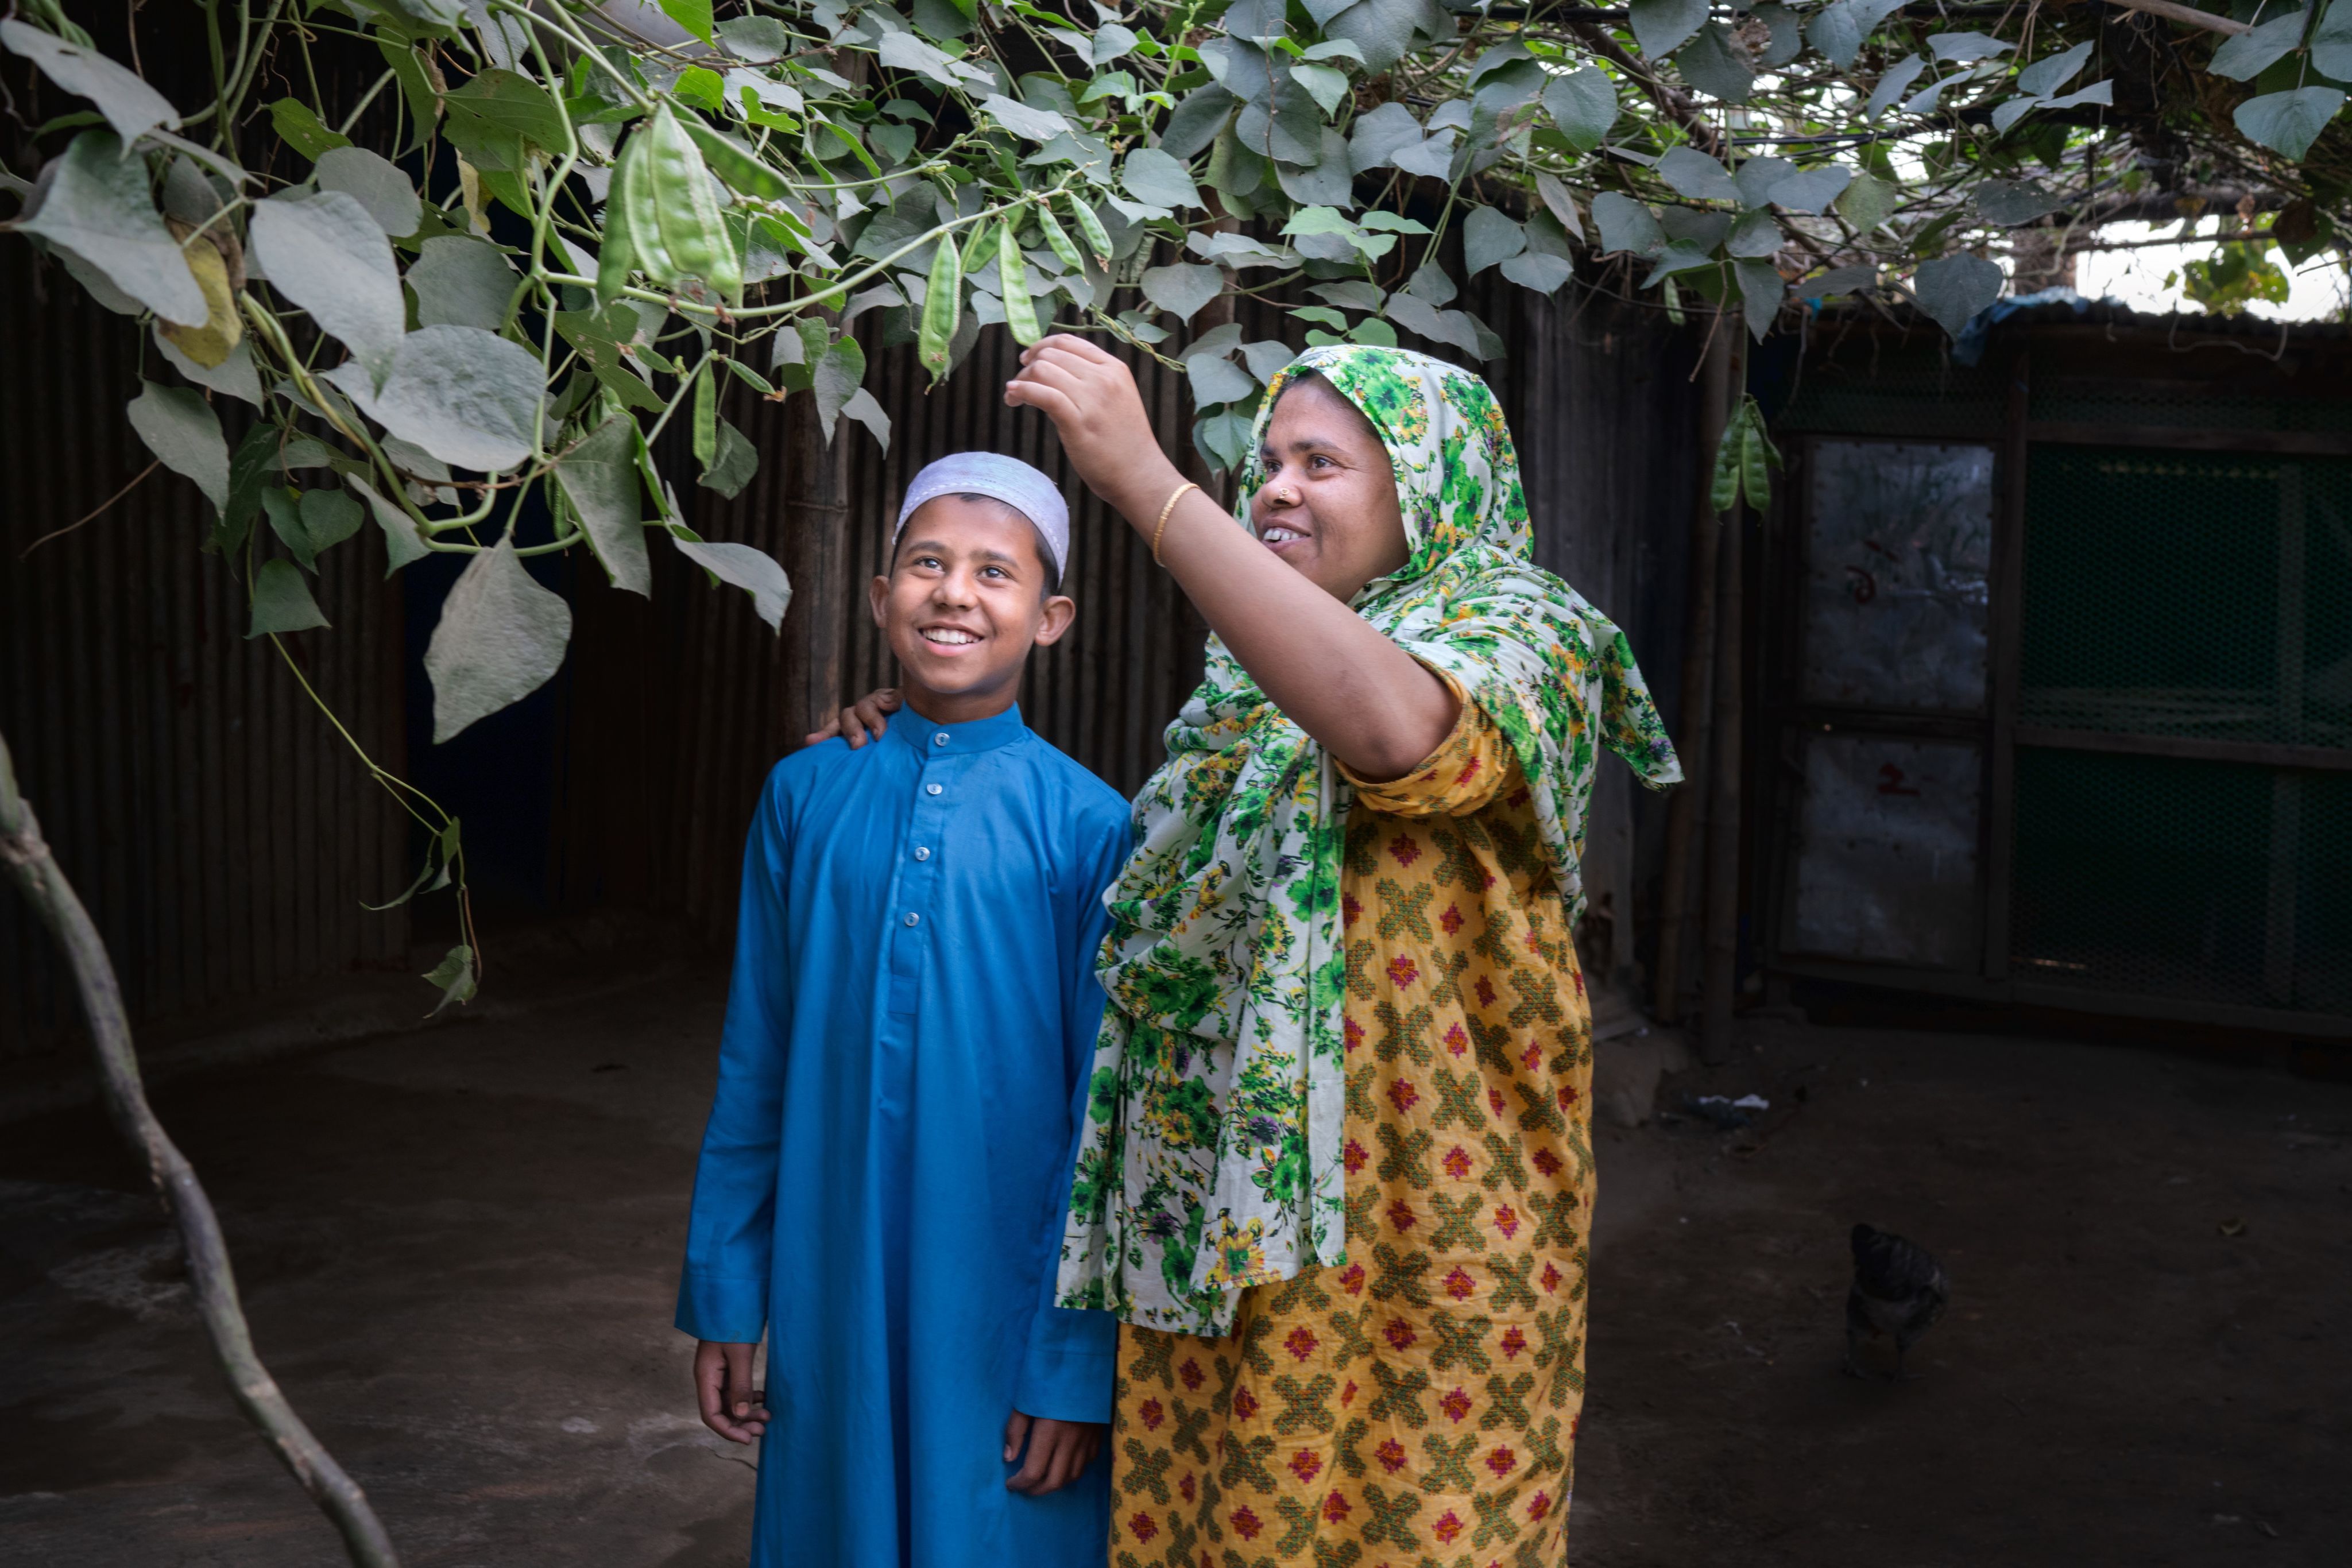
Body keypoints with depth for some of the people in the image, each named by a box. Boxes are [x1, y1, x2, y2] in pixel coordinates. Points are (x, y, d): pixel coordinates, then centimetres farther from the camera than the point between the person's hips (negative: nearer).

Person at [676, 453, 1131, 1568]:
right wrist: (723, 1298, 8)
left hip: (1005, 1305, -3)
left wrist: (1077, 1360, -8)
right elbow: (755, 1068, 7)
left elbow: (1104, 1112, -7)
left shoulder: (1086, 826, -9)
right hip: (831, 1298, 3)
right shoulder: (806, 796, 1)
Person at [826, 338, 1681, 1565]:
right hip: (1221, 1202, 7)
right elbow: (1158, 870, 24)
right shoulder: (1261, 683, 15)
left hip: (1415, 1226, -7)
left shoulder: (1518, 639, -9)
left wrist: (1146, 484, -34)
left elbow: (1393, 728, -33)